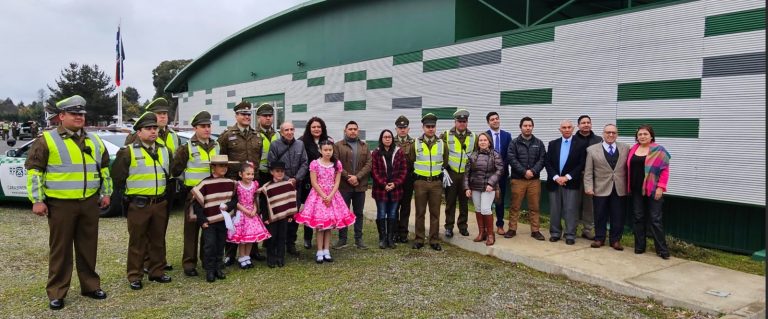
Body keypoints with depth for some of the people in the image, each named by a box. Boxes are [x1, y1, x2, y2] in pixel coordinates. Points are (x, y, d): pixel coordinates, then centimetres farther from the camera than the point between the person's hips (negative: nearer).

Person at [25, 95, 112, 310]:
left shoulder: (94, 140, 11)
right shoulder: (47, 141, -4)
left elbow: (104, 168, 20)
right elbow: (34, 171, -5)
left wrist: (105, 193, 17)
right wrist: (37, 200, -9)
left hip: (89, 202, 4)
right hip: (60, 204, -4)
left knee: (88, 247, 12)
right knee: (60, 249, 3)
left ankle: (90, 285, 23)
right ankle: (56, 293, 13)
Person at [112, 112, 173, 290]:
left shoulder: (164, 151, 10)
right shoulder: (128, 152, -7)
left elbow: (170, 174, 21)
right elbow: (117, 176, -3)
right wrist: (128, 193, 0)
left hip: (160, 203, 5)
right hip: (138, 205, -5)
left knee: (158, 240, 13)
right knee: (137, 242, 3)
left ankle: (157, 272, 24)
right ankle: (134, 276, 13)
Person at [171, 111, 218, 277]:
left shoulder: (216, 146, 10)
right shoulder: (187, 148, -5)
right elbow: (175, 170, -3)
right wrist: (188, 179, 0)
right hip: (193, 193, -4)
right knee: (192, 229, 0)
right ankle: (189, 263, 7)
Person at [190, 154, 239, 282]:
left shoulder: (231, 183, 2)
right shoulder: (205, 183, -12)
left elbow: (235, 199, 10)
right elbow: (197, 203, -10)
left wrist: (228, 206, -11)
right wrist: (202, 220, -12)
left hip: (224, 220, 4)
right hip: (209, 221, -4)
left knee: (220, 245, 12)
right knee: (210, 245, -4)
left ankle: (218, 268, 24)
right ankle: (209, 270, 9)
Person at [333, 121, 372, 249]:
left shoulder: (364, 146, 11)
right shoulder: (338, 146, 2)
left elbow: (368, 164, 1)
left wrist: (357, 177, -12)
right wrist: (347, 177, -15)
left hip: (360, 185, 3)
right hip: (343, 185, -3)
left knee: (359, 213, 10)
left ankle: (358, 239, 19)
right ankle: (342, 239, 15)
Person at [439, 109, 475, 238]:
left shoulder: (473, 137, 6)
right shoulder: (446, 135, 0)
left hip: (466, 174, 2)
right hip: (451, 173, -2)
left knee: (464, 202, 9)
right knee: (450, 202, 4)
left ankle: (463, 226, 21)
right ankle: (449, 227, 12)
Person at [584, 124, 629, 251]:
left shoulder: (625, 148, 7)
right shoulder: (592, 149, 2)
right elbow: (588, 171, 0)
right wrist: (588, 187, -7)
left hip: (620, 189, 1)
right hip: (600, 189, -1)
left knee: (618, 217, 7)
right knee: (600, 216, 8)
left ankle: (615, 240, 19)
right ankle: (599, 239, 20)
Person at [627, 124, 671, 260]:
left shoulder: (659, 150, -4)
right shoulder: (633, 150, 9)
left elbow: (665, 170, -7)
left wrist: (660, 187, -14)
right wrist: (629, 187, 8)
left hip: (653, 190, -4)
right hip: (636, 190, 5)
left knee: (655, 219, -3)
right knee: (638, 218, 8)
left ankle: (662, 250, 5)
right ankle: (639, 246, 16)